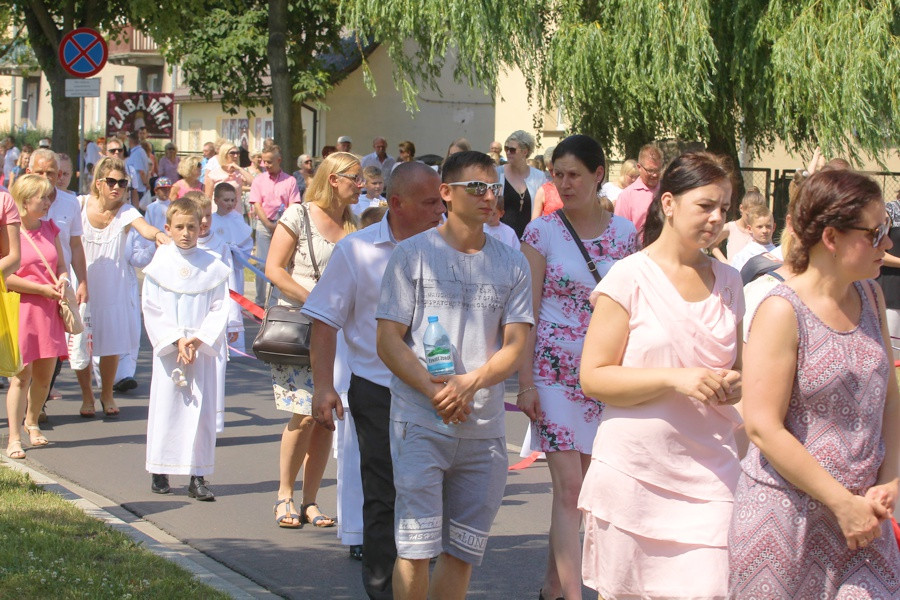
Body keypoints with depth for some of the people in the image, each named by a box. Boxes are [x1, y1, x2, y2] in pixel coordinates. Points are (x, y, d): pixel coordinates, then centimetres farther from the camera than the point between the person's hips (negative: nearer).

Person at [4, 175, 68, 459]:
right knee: (21, 375, -7)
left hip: (49, 309, 6)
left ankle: (32, 422, 34)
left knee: (45, 374, 11)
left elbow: (61, 264, 20)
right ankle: (14, 437, -1)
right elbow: (6, 277, -15)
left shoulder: (49, 229, 11)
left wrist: (62, 280, -3)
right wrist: (41, 288, -15)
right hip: (21, 309, -6)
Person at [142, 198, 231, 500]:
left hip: (203, 349, 0)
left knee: (201, 410, -1)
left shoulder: (213, 266, 1)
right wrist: (176, 341, -11)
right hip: (167, 349, 0)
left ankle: (198, 477, 3)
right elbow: (151, 310, -2)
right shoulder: (159, 264, 0)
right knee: (165, 407, 4)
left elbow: (220, 309, -1)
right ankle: (160, 472, 15)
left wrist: (199, 340, -14)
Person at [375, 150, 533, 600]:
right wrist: (432, 389, -15)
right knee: (417, 550, -7)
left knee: (462, 553, 7)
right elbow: (388, 341, -2)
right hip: (420, 423, -3)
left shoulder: (511, 264, 10)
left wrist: (469, 382, -14)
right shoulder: (413, 254, 2)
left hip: (485, 429, 3)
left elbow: (515, 346, 4)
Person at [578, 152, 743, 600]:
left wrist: (736, 385, 0)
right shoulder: (630, 277, -4)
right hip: (634, 473, -4)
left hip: (710, 473, 4)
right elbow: (593, 377, -9)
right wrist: (677, 379, -19)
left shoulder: (727, 282, 11)